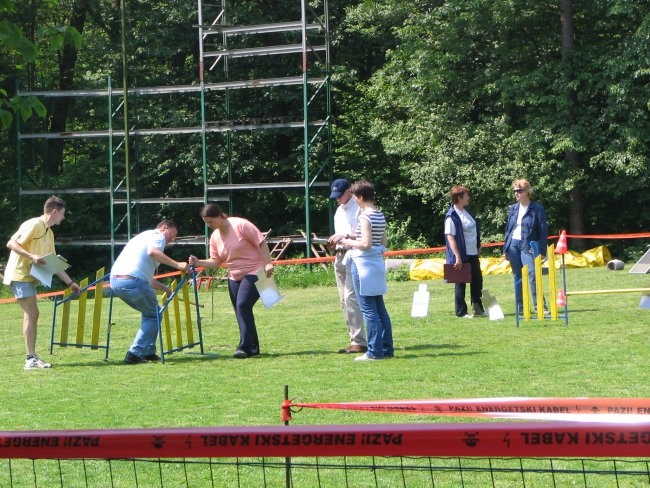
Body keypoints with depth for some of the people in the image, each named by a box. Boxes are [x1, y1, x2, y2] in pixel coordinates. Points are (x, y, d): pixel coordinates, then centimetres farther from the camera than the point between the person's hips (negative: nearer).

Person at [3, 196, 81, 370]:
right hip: (19, 275, -10)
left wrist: (70, 282, 19)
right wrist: (32, 256, -28)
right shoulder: (34, 225, -13)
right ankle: (31, 359, -13)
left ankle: (32, 358, 12)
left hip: (29, 277, 10)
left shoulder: (49, 233, 16)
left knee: (32, 315, 9)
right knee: (31, 313, -13)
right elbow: (11, 243, -19)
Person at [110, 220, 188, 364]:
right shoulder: (157, 235, 6)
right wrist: (177, 265, -19)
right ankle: (135, 354, -5)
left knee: (149, 313, 25)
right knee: (154, 315, 6)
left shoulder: (143, 236, 34)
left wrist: (164, 287, 29)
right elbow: (153, 252, -19)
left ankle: (148, 352, 21)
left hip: (115, 280, 9)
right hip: (133, 281, -9)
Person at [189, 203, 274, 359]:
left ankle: (245, 347, -21)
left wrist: (267, 264, -20)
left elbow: (261, 243, -15)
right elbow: (216, 261, 9)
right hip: (235, 277, 8)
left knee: (242, 305, -21)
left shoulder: (240, 225, -16)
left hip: (254, 272, -8)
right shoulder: (215, 237, 5)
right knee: (241, 311, 6)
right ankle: (253, 347, 16)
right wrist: (199, 263, -7)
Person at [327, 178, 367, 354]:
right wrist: (334, 241, 6)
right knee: (344, 300, 9)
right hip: (340, 257, 9)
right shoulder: (339, 210, 20)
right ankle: (354, 340, 13)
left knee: (351, 298, -15)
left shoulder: (358, 208, -8)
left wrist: (344, 236, -21)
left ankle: (359, 342, -15)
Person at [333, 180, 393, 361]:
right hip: (378, 263, 9)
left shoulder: (365, 217, -16)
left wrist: (350, 242, -6)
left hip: (363, 264, -9)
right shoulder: (380, 215, 11)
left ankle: (375, 351, -4)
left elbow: (366, 244, -22)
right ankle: (387, 348, 16)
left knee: (368, 310, -5)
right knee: (380, 309, 13)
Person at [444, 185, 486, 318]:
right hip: (462, 255, -8)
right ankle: (461, 312, 8)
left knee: (477, 282, 13)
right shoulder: (451, 216, -16)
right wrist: (457, 257, -24)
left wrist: (478, 247, 19)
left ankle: (478, 309, 24)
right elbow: (450, 237, -20)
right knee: (461, 283, 1)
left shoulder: (467, 212, 10)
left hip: (473, 253, 8)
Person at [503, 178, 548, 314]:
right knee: (517, 277, 7)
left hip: (528, 245, -5)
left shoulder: (537, 209, -3)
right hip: (513, 245, 5)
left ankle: (539, 305, -14)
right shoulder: (512, 209, 11)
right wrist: (505, 249, 13)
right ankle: (520, 307, 12)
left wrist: (542, 251, -7)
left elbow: (543, 230, -2)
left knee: (532, 274, -17)